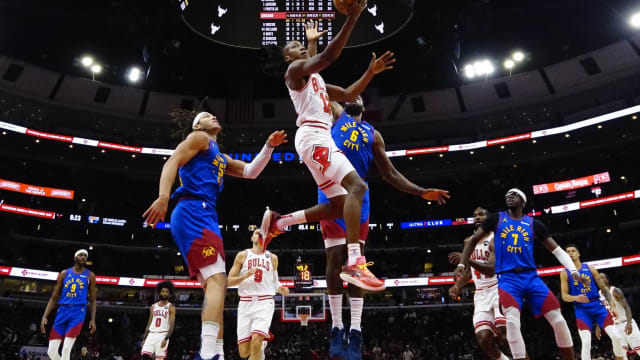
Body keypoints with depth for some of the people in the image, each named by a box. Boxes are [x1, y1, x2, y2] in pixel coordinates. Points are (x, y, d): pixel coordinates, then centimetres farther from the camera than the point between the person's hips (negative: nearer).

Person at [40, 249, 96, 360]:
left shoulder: (90, 276, 7)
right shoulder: (64, 274, 11)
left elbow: (92, 300, 9)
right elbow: (54, 298, 11)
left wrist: (93, 319, -1)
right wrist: (45, 316, 1)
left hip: (78, 311, -3)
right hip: (62, 310, 3)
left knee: (66, 350, -14)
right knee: (51, 351, -2)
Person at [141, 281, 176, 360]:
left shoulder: (171, 307, 0)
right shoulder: (153, 307, 15)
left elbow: (171, 325, -8)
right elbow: (149, 324, 18)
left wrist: (166, 339, -20)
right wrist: (144, 338, 11)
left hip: (162, 335, -4)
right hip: (151, 334, 4)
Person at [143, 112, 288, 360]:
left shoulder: (221, 157, 33)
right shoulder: (199, 138, 8)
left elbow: (250, 172, 31)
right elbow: (172, 163, -7)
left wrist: (268, 147, 19)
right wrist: (163, 196, -23)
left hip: (204, 216, 10)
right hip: (193, 212, -10)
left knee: (213, 284, 7)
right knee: (217, 280, -22)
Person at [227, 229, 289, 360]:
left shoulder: (272, 257, 14)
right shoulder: (242, 255, 8)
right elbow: (229, 281, 4)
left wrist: (281, 289, 3)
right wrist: (246, 275, -13)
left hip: (265, 302, 0)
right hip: (245, 303, 1)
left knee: (255, 342, -23)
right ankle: (262, 340, 32)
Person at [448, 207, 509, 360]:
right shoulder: (469, 242, 13)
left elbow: (492, 269, -24)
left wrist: (467, 259, -37)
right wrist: (458, 285, 10)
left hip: (498, 288, -5)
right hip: (481, 294, 5)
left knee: (504, 329, -28)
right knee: (483, 337, -8)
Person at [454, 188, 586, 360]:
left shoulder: (534, 224, 9)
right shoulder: (496, 218, 7)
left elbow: (557, 249, 10)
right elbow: (473, 240, 13)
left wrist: (573, 270, -4)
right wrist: (462, 263, 3)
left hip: (531, 277, 3)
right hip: (507, 278, -2)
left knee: (558, 321, -3)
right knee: (512, 321, -25)